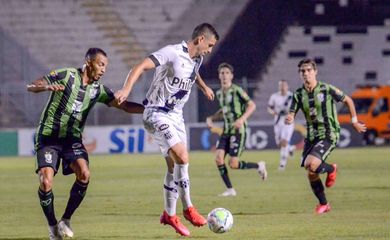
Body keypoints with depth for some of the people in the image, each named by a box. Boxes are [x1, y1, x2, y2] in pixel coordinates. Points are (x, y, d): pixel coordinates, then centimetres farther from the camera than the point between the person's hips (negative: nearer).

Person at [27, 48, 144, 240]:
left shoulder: (98, 89, 6)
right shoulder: (65, 75, -7)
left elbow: (124, 105, 9)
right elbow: (30, 87, -12)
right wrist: (47, 87, -33)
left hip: (72, 138, 4)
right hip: (48, 136, -4)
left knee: (84, 174, -23)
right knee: (46, 183, -19)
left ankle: (66, 220, -5)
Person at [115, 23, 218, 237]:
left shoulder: (197, 59, 9)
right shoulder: (172, 53, -19)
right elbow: (141, 67, -28)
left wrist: (204, 87, 49)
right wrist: (126, 89, -41)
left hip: (176, 115, 9)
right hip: (157, 113, -9)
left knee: (174, 166, 9)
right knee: (182, 157, -22)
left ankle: (169, 215, 21)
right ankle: (188, 208, -11)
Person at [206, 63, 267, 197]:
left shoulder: (237, 90, -9)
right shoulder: (219, 93, 13)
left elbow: (252, 105, -9)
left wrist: (242, 119, -23)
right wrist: (210, 118, 12)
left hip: (238, 130, -7)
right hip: (226, 131, 7)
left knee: (233, 164, -12)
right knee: (218, 158, -12)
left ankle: (259, 166, 15)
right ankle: (230, 190, -3)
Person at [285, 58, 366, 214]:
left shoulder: (327, 90, -7)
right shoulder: (298, 94, 3)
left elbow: (348, 101, 6)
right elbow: (291, 115, 3)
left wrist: (354, 121, 9)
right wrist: (289, 119, -22)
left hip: (328, 135, -5)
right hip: (311, 136, 5)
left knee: (311, 164, -26)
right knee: (311, 175, 2)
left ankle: (331, 169, 8)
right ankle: (323, 204, 24)